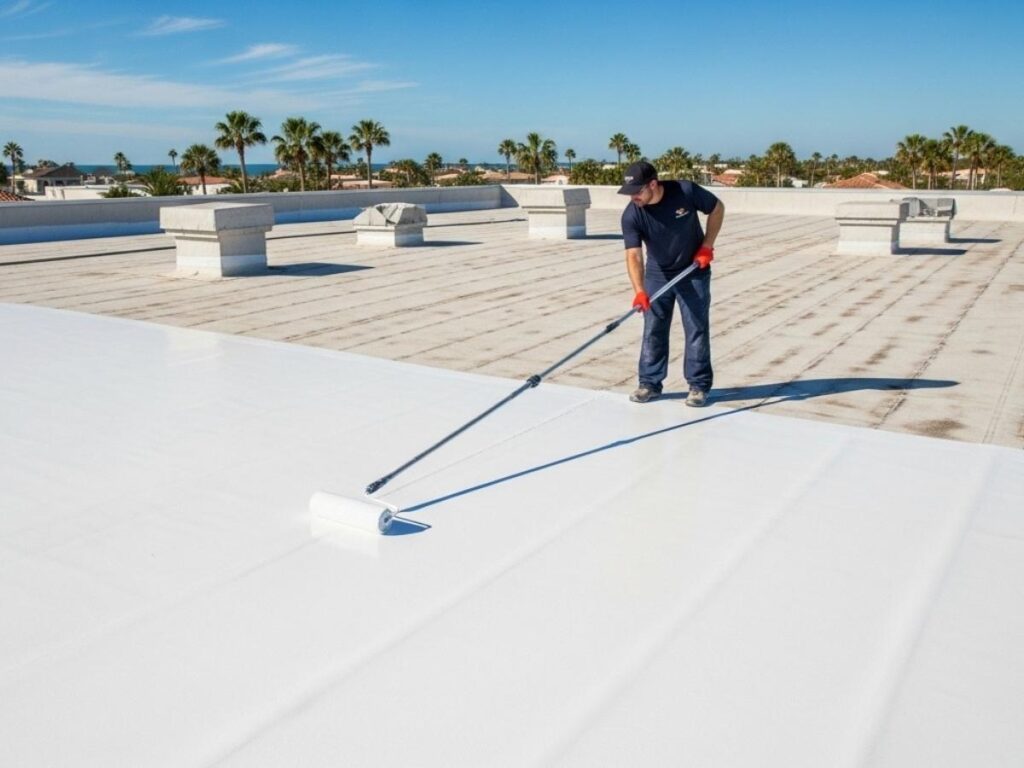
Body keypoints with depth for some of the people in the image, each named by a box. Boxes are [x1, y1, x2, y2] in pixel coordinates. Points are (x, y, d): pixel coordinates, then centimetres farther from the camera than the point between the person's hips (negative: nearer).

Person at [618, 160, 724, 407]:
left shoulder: (687, 191, -23)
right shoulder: (631, 216, -20)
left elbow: (717, 208, -5)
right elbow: (633, 255, -26)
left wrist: (707, 245, -11)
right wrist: (639, 291, -40)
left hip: (694, 272, -2)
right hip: (657, 275, 2)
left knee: (697, 329, 2)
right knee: (653, 329, 5)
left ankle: (699, 385, 11)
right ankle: (650, 383, 16)